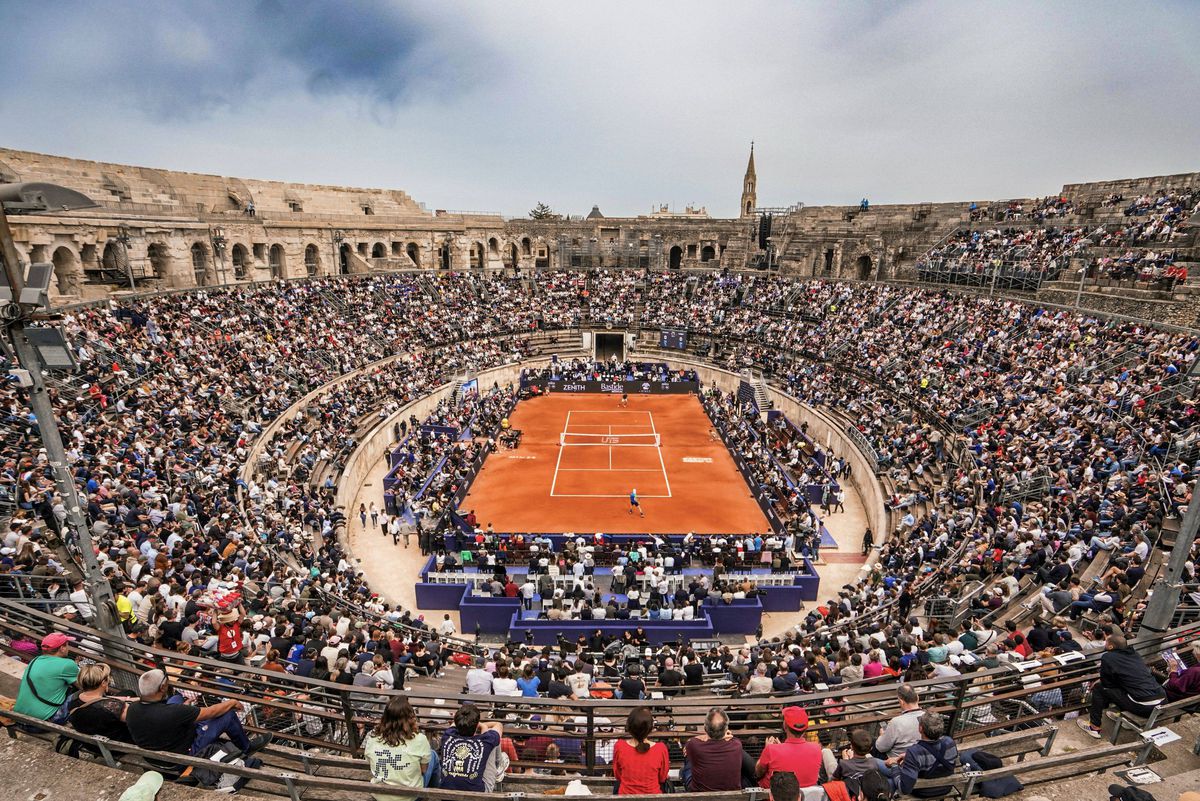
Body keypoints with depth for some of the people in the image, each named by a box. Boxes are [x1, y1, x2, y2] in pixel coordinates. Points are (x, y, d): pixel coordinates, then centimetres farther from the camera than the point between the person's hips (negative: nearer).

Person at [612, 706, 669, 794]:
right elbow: (662, 778, -5)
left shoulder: (619, 746, -20)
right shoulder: (661, 749, -23)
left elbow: (617, 776, -3)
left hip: (626, 794, 1)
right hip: (652, 795, -1)